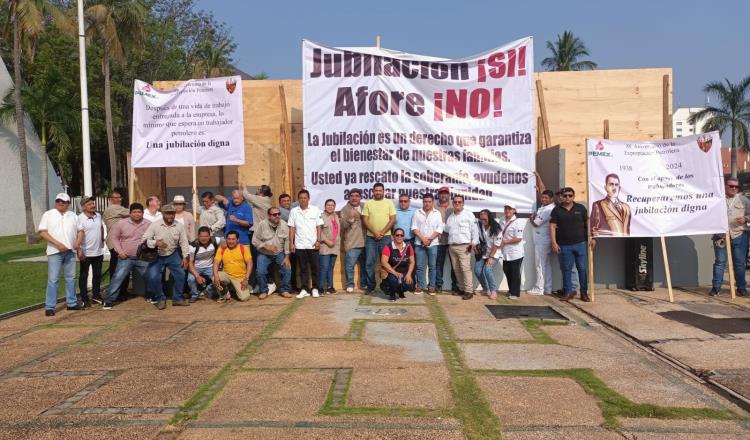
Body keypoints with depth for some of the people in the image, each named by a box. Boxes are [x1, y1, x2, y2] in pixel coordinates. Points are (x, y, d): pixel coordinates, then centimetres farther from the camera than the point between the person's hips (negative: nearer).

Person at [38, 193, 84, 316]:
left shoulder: (73, 215, 13)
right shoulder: (48, 215, 0)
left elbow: (80, 230, 16)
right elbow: (42, 232, -8)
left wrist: (78, 241, -5)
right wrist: (57, 243, -17)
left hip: (70, 251, 4)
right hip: (55, 252, -4)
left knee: (70, 278, 11)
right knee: (53, 280, -4)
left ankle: (71, 303, 20)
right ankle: (49, 307, 0)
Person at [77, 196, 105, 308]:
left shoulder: (98, 216, 4)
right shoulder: (80, 218, -15)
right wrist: (79, 251, -23)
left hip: (98, 252, 6)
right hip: (85, 253, -6)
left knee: (97, 275, 16)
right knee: (83, 276, 7)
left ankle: (96, 294, 30)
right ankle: (84, 299, 14)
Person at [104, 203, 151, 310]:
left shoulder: (149, 224, -1)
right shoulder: (121, 224, -3)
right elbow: (114, 238, 2)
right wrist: (120, 251, -7)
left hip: (143, 258, 2)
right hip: (126, 258, -1)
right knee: (117, 279, -4)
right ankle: (109, 301, 5)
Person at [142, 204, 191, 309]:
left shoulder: (179, 226, -8)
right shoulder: (154, 225, -14)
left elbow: (184, 242, -3)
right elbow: (145, 239, -13)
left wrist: (185, 257, -9)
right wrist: (155, 243, -32)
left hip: (173, 255, 2)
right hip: (157, 256, -2)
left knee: (180, 275, -1)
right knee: (153, 277, -14)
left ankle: (177, 298, 18)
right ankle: (160, 299, 9)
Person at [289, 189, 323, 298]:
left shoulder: (315, 210, 1)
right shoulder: (294, 211, 5)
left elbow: (319, 227, 1)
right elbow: (291, 228, 6)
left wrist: (318, 240, -7)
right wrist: (291, 243, 1)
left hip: (313, 245, -1)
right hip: (299, 245, 1)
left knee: (315, 268, 3)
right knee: (303, 269, 7)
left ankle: (315, 289, 12)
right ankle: (304, 289, 13)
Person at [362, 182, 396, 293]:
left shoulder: (389, 203, 4)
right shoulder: (368, 203, 6)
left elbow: (393, 219, -2)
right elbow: (365, 220, 1)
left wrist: (382, 232, -12)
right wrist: (374, 232, -12)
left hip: (385, 237, -1)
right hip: (371, 237, 1)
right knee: (369, 263, 2)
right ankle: (370, 285, 11)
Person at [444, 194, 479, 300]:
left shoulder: (469, 214, 1)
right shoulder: (450, 217, 18)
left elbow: (474, 229, -3)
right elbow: (447, 229, 21)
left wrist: (474, 243, -9)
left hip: (464, 246, -6)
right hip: (452, 246, 6)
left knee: (466, 268, -13)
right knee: (456, 269, 8)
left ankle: (469, 291, -12)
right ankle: (461, 288, 18)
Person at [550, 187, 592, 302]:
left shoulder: (580, 208, 3)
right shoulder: (556, 210, 1)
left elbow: (587, 223, 8)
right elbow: (552, 226, -2)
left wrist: (592, 238, 3)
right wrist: (554, 243, -10)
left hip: (580, 244, 0)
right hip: (564, 245, 0)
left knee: (582, 269, 4)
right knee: (566, 269, 5)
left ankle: (584, 293, 12)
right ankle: (568, 292, 14)